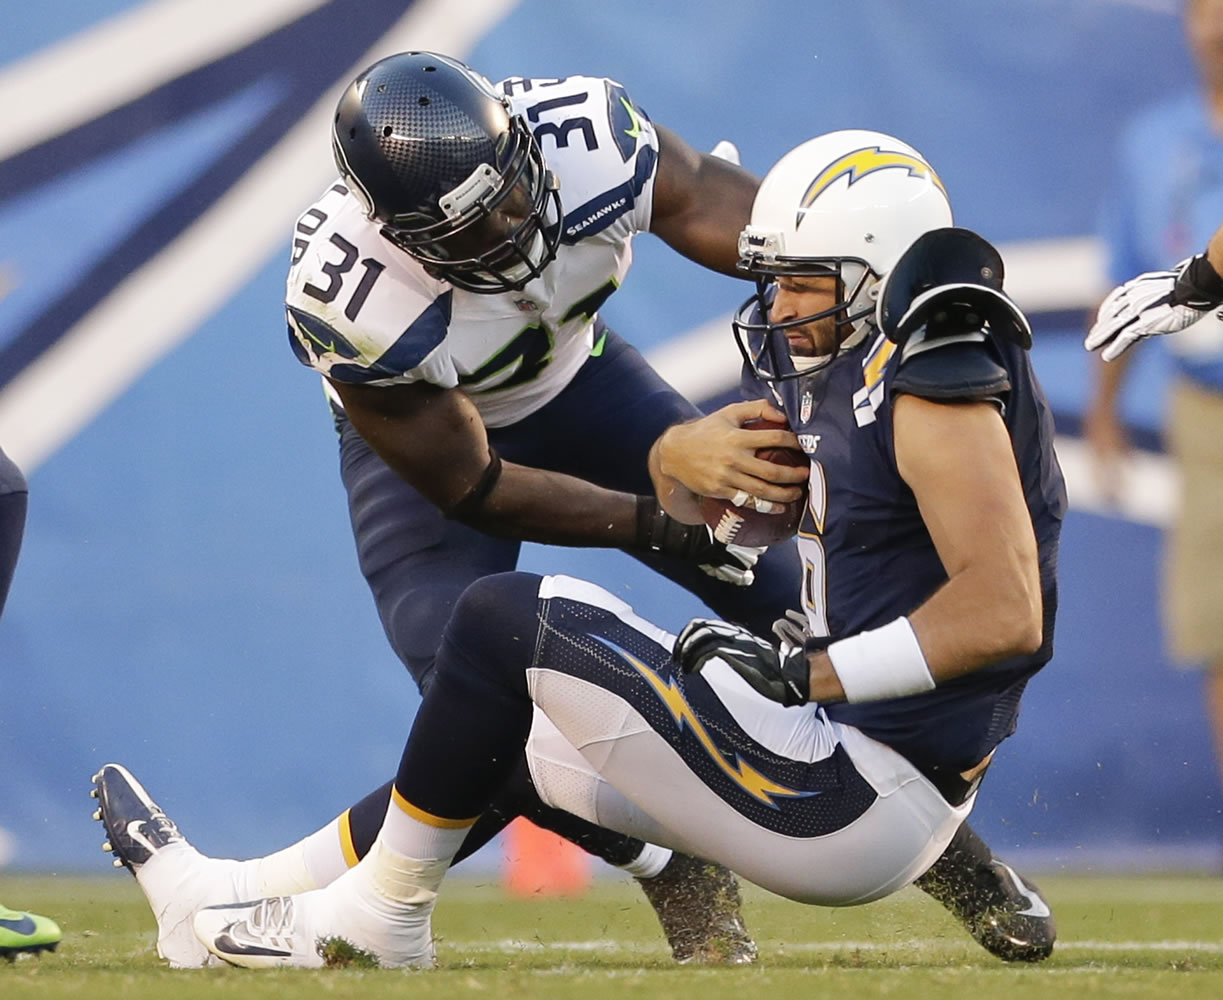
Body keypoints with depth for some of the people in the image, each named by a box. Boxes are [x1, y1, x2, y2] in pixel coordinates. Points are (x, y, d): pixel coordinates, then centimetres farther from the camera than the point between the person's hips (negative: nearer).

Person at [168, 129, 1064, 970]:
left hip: (858, 800, -10)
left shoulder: (938, 398, -17)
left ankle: (381, 914, 2)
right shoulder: (840, 369, 12)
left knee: (508, 619, -7)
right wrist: (681, 454, -5)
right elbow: (686, 501, 20)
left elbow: (1008, 613, -28)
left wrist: (803, 675, -24)